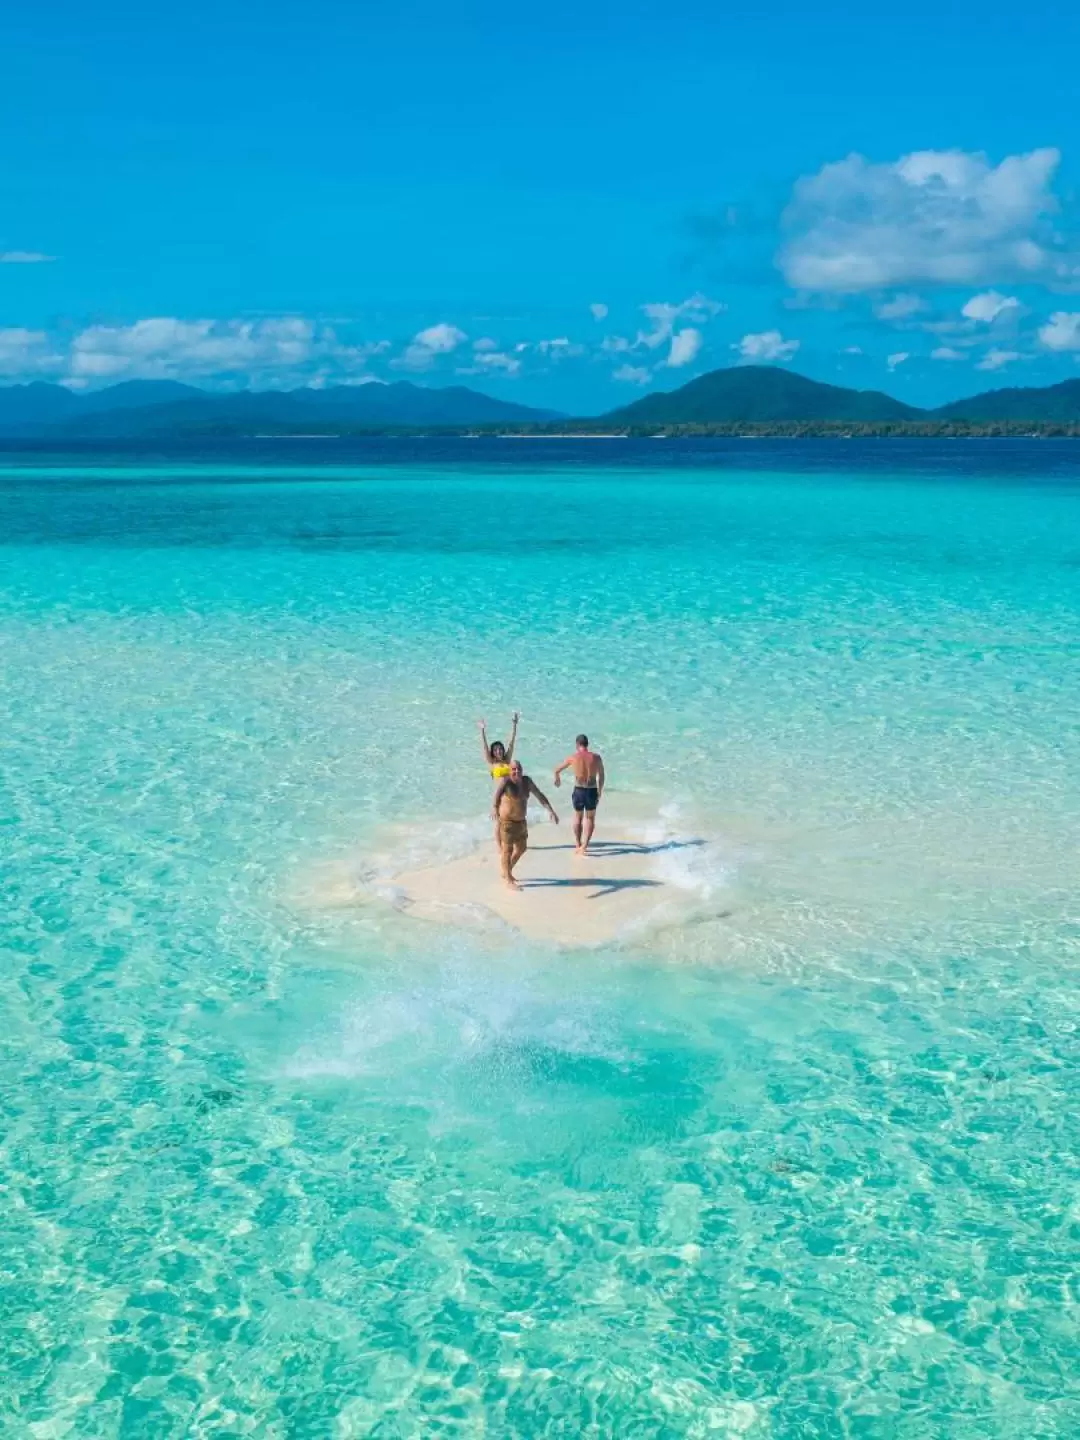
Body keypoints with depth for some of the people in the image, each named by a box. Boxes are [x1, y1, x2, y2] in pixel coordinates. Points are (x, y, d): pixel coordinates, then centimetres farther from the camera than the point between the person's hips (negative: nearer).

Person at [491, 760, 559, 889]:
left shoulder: (527, 781, -3)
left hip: (521, 821, 8)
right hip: (506, 821, -7)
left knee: (521, 848, 21)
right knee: (507, 850, 4)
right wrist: (494, 809, -58)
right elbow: (497, 794, -38)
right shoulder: (505, 781, -21)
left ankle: (507, 872, 41)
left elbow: (540, 796, -1)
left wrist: (550, 811, -10)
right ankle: (509, 880, 18)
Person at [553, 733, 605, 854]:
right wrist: (599, 792, 18)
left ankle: (578, 845, 26)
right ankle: (584, 846, 4)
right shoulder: (596, 757, -1)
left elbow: (557, 770, 13)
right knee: (590, 818, 16)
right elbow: (601, 776, 4)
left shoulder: (573, 757, -1)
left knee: (578, 817, 21)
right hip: (592, 791, 0)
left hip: (579, 790, 0)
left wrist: (557, 779, 35)